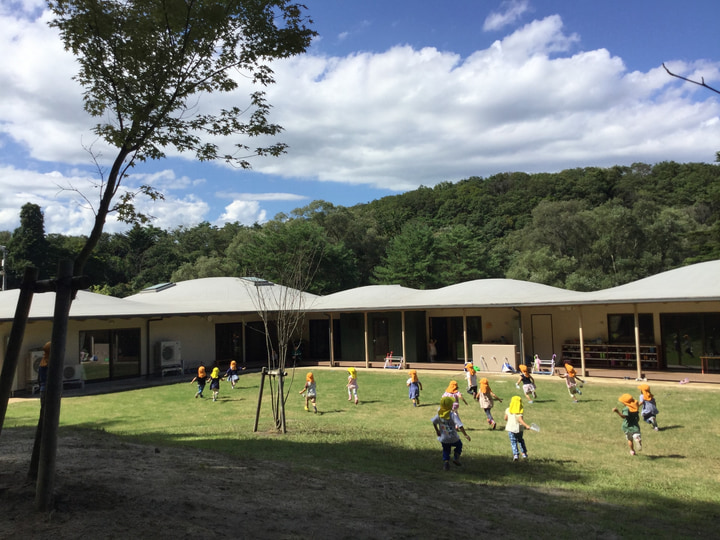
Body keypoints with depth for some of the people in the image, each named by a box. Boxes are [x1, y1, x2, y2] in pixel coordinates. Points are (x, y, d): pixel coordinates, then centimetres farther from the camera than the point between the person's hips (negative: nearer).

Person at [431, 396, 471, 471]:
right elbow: (460, 426, -26)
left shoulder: (439, 414, -8)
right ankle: (456, 458, 14)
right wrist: (465, 435, -21)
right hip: (453, 438, -3)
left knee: (446, 450, 21)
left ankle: (446, 461, 3)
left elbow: (434, 422, 2)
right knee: (459, 445, 25)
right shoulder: (452, 415, -21)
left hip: (443, 438, 3)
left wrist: (437, 430, 17)